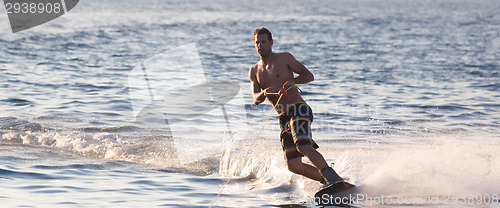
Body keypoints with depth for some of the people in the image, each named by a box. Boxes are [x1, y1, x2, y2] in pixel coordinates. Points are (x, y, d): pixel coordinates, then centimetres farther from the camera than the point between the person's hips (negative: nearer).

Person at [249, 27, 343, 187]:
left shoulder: (284, 58, 4)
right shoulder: (254, 71, 17)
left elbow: (309, 76, 2)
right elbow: (256, 100, 6)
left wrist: (293, 81, -19)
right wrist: (264, 93, -17)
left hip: (299, 111, -6)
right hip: (284, 119, 6)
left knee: (303, 147, -31)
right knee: (293, 166, -4)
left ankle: (333, 178, -34)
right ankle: (327, 181, 7)